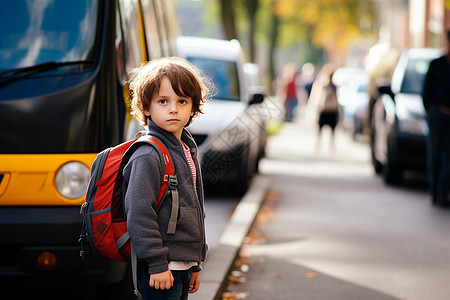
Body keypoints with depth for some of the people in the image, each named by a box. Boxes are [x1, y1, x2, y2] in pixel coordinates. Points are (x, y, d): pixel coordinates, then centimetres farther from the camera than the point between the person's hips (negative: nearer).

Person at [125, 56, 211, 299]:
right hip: (160, 269, -9)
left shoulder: (187, 151, 15)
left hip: (183, 266, 9)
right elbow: (139, 213, -19)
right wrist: (157, 264, -21)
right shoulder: (148, 156, -14)